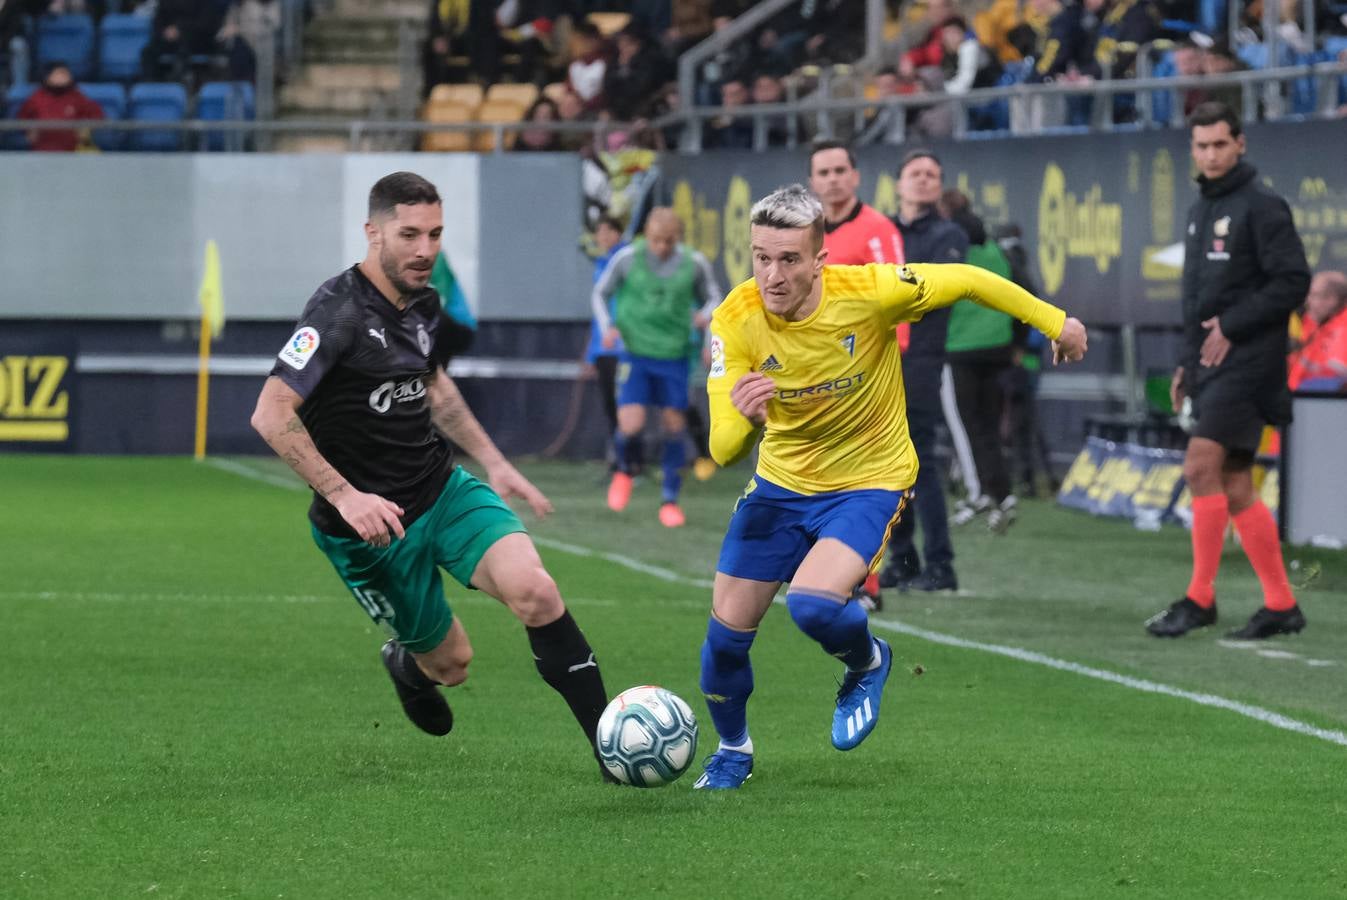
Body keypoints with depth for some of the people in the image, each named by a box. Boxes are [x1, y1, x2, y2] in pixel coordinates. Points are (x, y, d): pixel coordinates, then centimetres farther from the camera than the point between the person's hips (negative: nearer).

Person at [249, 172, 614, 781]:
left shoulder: (424, 304, 3)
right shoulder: (339, 312, -21)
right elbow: (271, 416, -26)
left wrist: (494, 464, 19)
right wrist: (344, 496, -30)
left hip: (444, 489, 5)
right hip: (372, 523, -5)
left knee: (533, 590, -20)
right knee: (451, 663, 6)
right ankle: (408, 665, 46)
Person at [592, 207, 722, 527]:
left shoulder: (694, 264, -4)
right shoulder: (628, 258, -6)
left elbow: (712, 297, 13)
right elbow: (601, 293, 8)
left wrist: (706, 315, -9)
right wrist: (608, 326, -7)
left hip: (674, 356, 1)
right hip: (635, 354, -1)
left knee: (675, 427, 3)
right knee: (630, 426, -14)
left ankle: (671, 500, 19)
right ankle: (623, 470, 21)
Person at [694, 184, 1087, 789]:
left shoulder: (868, 292, -27)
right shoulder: (736, 320, -21)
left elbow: (966, 282, -9)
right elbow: (723, 450, -25)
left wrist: (1054, 322, 2)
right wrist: (743, 421, -49)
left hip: (868, 483, -3)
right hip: (780, 483, 3)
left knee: (814, 605, -27)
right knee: (726, 632, 3)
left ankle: (866, 662, 10)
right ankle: (732, 751, 33)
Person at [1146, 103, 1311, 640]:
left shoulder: (1261, 206, -8)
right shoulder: (1202, 209, 18)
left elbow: (1293, 280, -14)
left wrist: (1232, 326, -16)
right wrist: (1188, 364, 18)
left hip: (1244, 362, -9)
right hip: (1209, 365, 9)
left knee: (1202, 469, -15)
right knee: (1235, 488, 6)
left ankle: (1200, 598, -11)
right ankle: (1281, 605, 10)